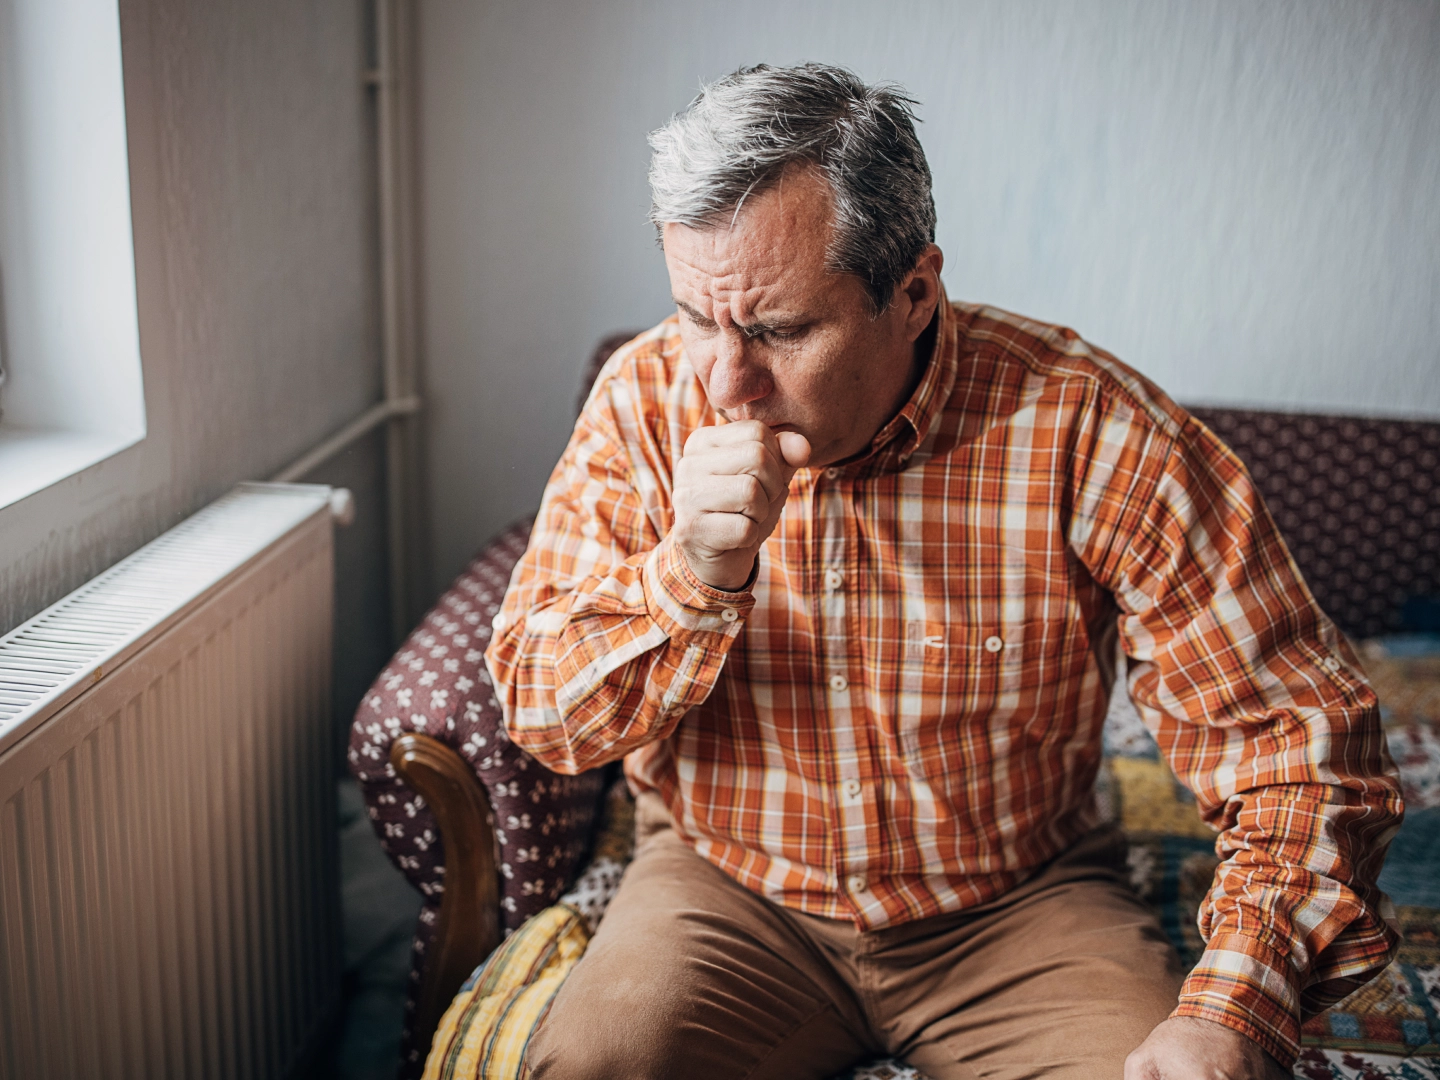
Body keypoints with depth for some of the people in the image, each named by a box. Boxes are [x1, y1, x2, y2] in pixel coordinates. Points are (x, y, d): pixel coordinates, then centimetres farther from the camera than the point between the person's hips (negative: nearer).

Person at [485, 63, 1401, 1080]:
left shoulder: (1084, 426, -18)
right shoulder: (648, 399, -10)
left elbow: (1295, 725, -15)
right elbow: (538, 710, -8)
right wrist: (688, 576, -29)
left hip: (1020, 904, 0)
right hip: (727, 890, 1)